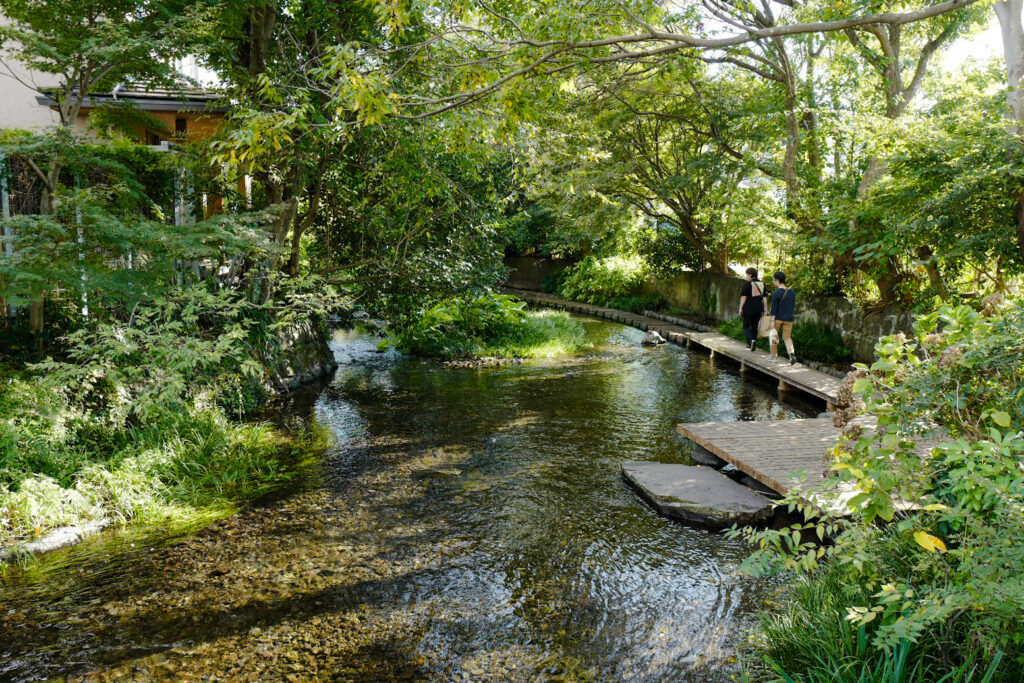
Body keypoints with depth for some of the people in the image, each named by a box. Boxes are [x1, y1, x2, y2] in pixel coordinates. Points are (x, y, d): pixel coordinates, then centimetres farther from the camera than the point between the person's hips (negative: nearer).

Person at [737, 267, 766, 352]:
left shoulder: (747, 284, -11)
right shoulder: (762, 284, 7)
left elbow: (743, 297, -12)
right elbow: (764, 297, 7)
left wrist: (740, 309, -9)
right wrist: (765, 308, 10)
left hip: (748, 309, -5)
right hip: (758, 309, 5)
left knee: (746, 327, 2)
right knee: (754, 326, 15)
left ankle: (752, 341, -22)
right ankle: (751, 344, 17)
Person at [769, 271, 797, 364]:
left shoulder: (776, 293, -14)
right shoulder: (792, 292, 5)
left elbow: (774, 308, -15)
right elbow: (794, 306, 13)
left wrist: (772, 321, -13)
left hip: (778, 318, -5)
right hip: (788, 319, 5)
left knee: (774, 336, 12)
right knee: (787, 337, 9)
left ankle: (774, 356, 19)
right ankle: (792, 354, -14)